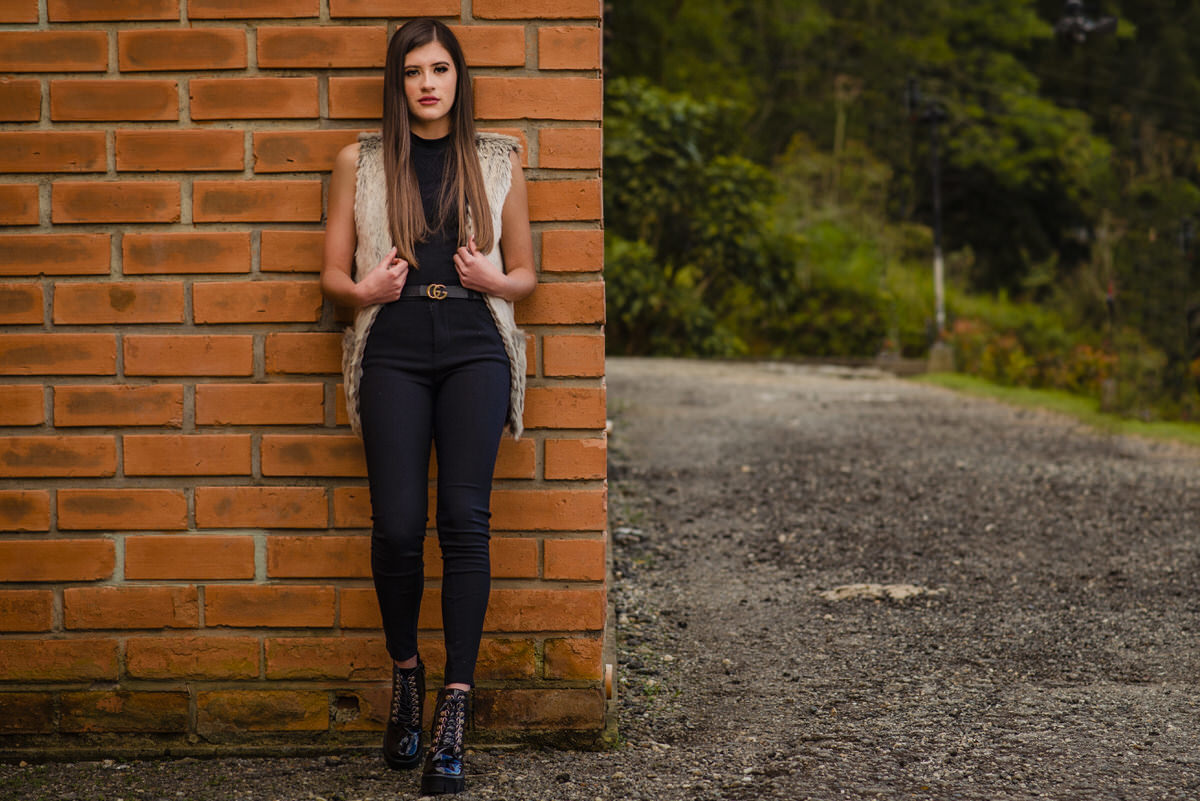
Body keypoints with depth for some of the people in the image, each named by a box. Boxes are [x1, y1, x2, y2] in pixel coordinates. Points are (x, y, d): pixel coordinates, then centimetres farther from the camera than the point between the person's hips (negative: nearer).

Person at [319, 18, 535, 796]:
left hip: (475, 346, 0)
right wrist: (364, 290, -9)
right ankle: (406, 672, 18)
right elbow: (333, 272, 13)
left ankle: (455, 707, -9)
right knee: (398, 525, -9)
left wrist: (495, 280, -6)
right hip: (393, 350, 0)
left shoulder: (499, 160, 13)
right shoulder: (360, 162, 12)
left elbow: (525, 272, 16)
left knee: (466, 517, -13)